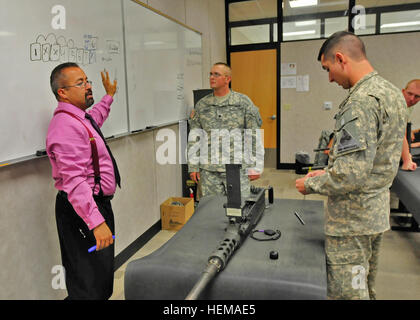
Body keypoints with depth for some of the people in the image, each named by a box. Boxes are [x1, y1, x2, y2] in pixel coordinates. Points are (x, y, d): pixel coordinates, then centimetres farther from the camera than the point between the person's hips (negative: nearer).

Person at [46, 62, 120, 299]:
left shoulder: (80, 118, 10)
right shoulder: (66, 125, -22)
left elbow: (95, 118, 38)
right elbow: (74, 181, -30)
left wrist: (109, 96, 46)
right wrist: (97, 222, -34)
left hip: (97, 202, 11)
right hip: (82, 210, -11)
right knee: (89, 283, 0)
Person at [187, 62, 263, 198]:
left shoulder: (243, 102, 1)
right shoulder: (201, 105, 8)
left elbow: (254, 135, 0)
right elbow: (194, 137, 10)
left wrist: (254, 167, -4)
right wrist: (193, 166, 5)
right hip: (208, 171, 2)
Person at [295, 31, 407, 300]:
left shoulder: (361, 101, -23)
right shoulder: (393, 92, 9)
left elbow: (351, 175, -28)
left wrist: (310, 184, -11)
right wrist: (327, 173, 12)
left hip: (352, 222, -10)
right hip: (378, 213, 10)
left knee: (347, 293, 5)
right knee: (365, 289, 24)